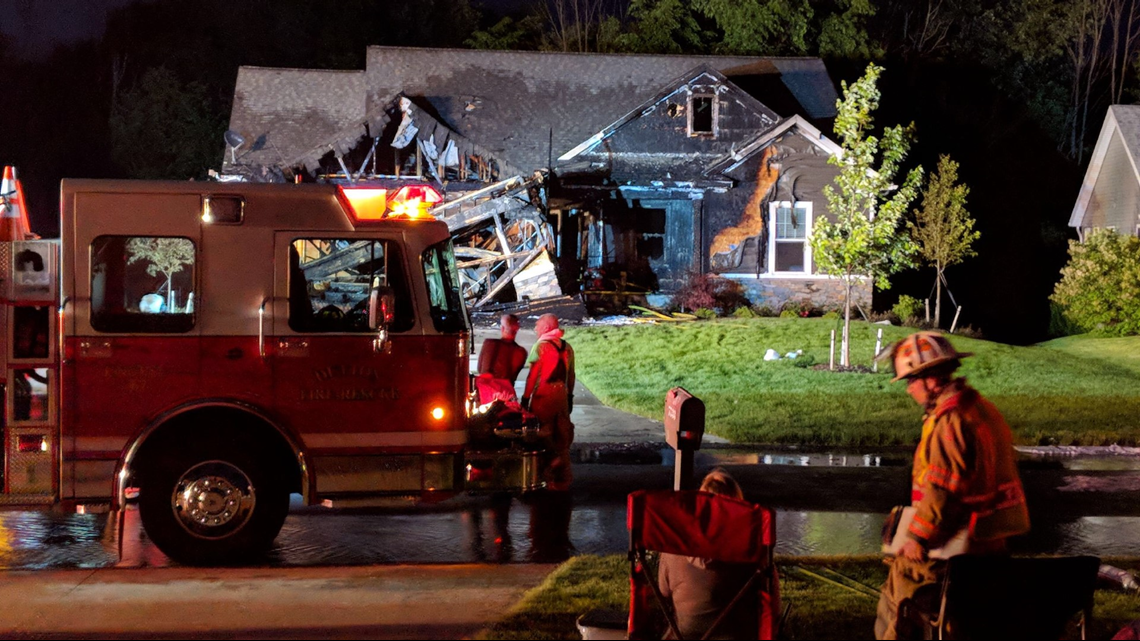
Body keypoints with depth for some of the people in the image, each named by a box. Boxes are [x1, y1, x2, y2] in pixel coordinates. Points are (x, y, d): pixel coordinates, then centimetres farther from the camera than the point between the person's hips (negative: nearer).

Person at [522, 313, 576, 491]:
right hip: (562, 394, 6)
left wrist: (526, 397, -9)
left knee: (544, 437, 0)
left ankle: (548, 477, -5)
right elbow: (571, 375, 15)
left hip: (544, 396, -6)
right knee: (562, 438, 9)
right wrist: (570, 395, 22)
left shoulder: (541, 346, -9)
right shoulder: (567, 347, 10)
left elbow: (532, 375, -12)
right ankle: (563, 479, 13)